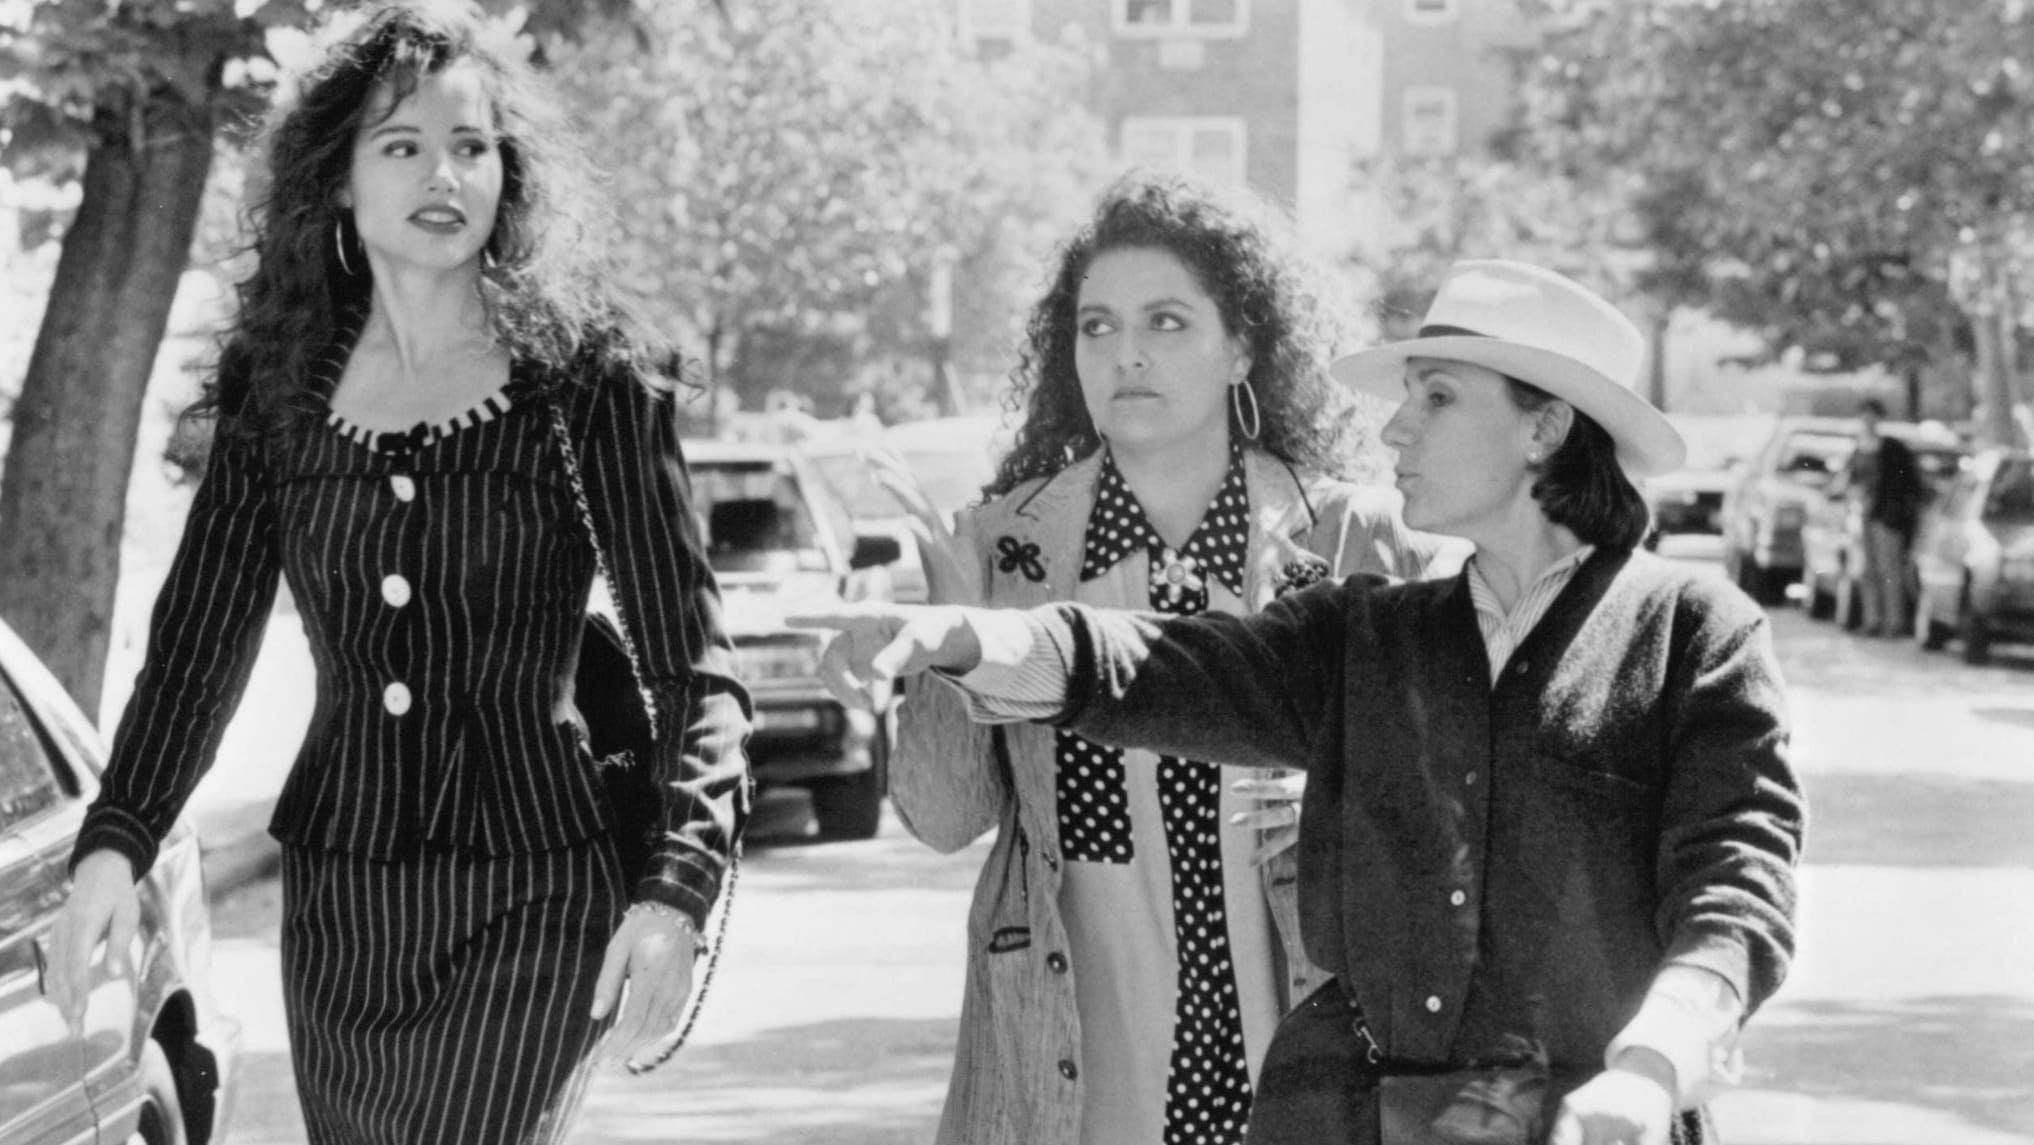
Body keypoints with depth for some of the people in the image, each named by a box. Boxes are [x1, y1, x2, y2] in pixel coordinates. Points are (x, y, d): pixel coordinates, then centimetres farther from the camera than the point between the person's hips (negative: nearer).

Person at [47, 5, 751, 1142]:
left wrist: (679, 891, -21)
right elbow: (197, 646, 5)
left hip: (531, 907, -4)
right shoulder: (278, 390, 5)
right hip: (335, 906, 4)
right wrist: (114, 845, -10)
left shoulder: (588, 381, -5)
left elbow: (695, 668, -7)